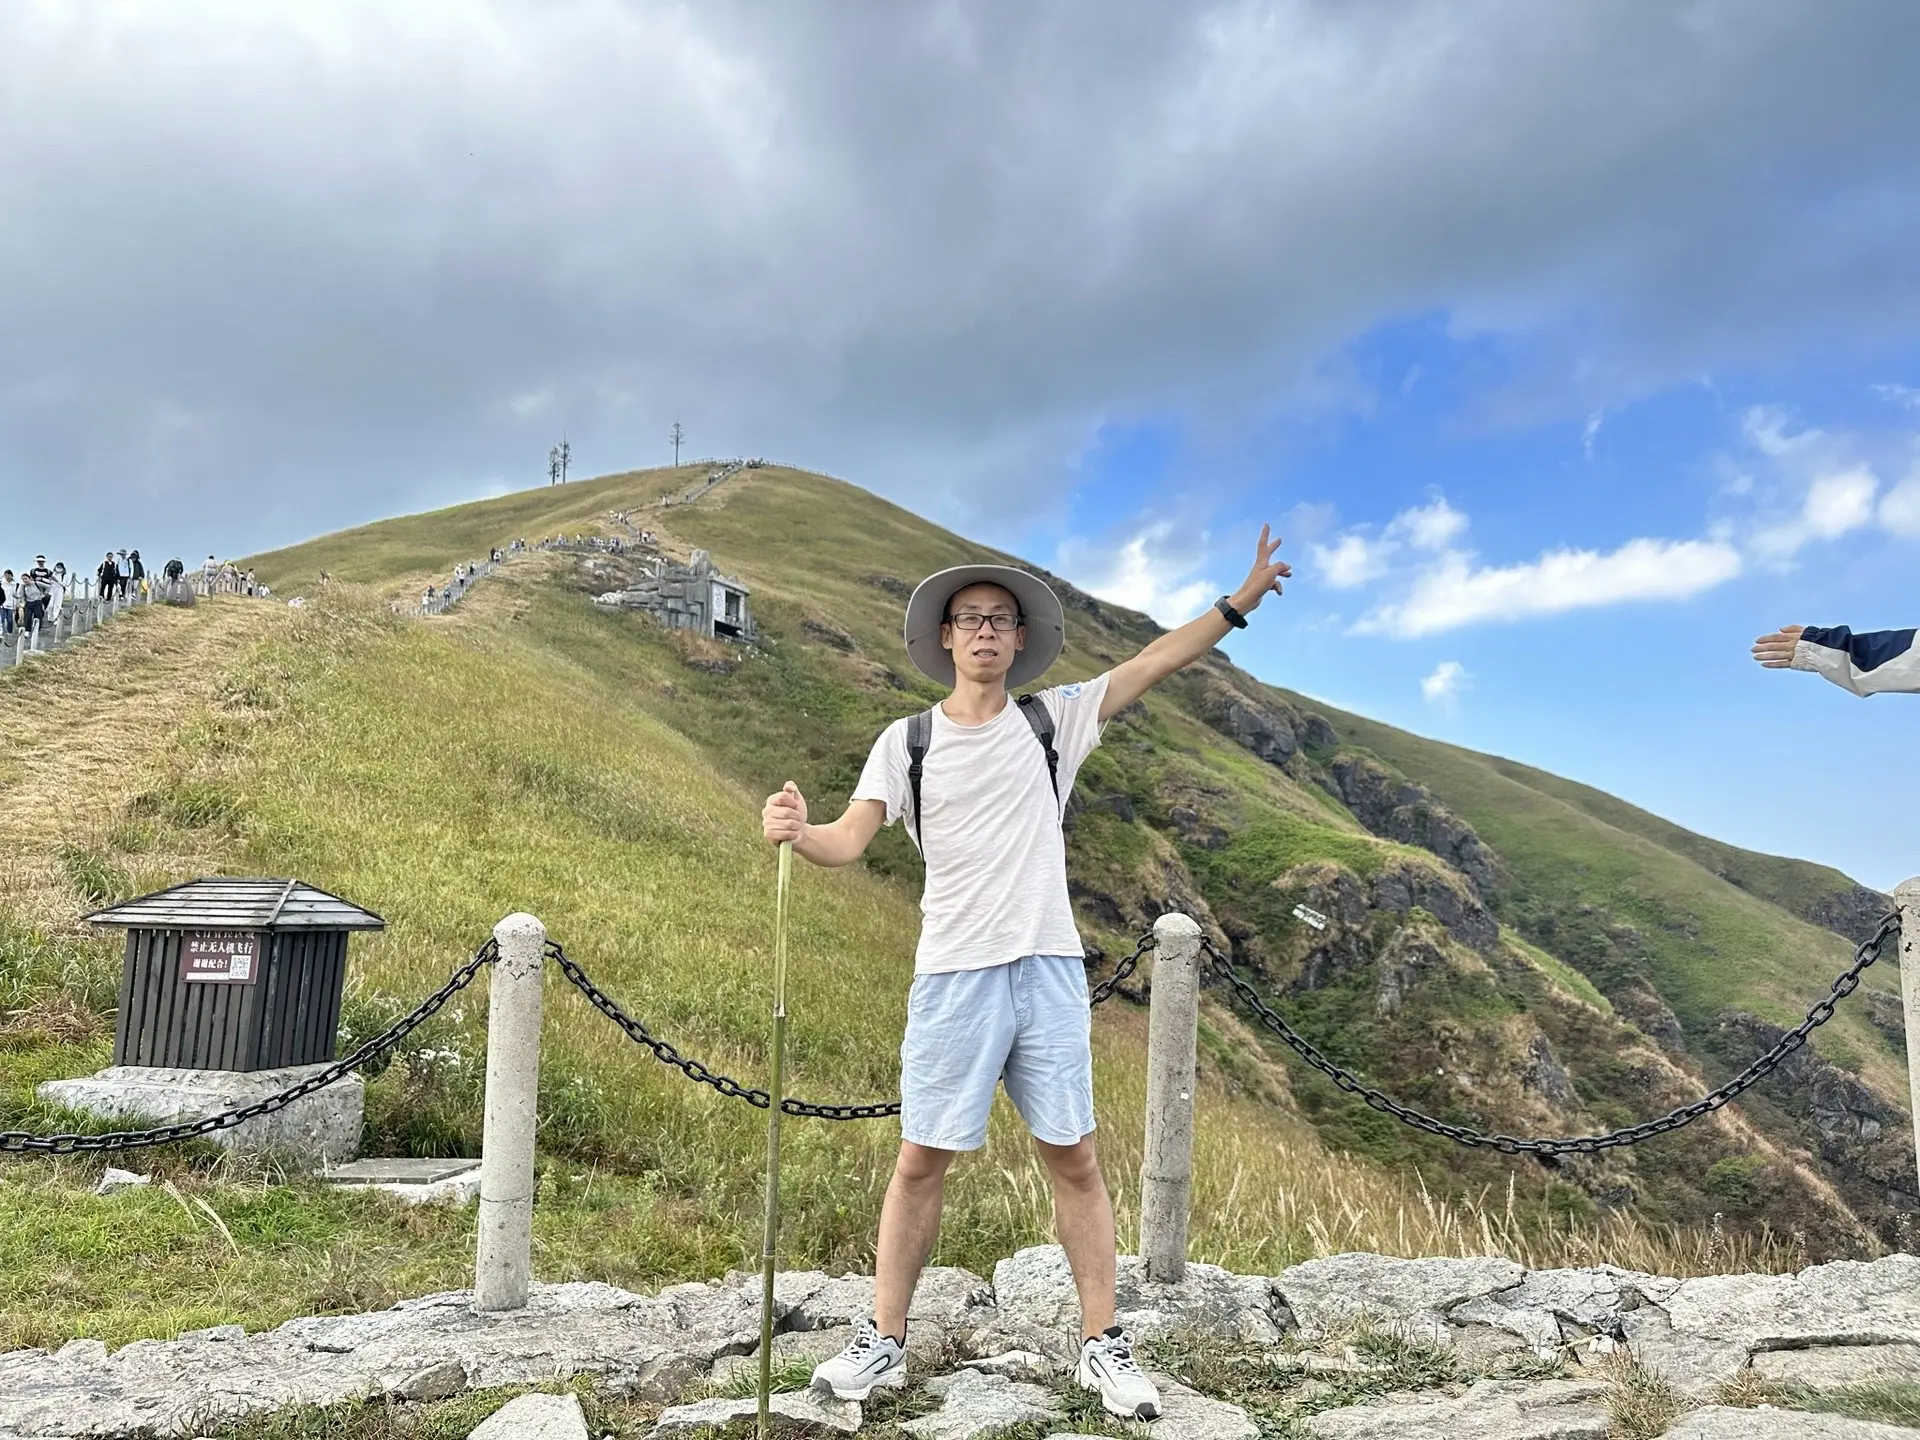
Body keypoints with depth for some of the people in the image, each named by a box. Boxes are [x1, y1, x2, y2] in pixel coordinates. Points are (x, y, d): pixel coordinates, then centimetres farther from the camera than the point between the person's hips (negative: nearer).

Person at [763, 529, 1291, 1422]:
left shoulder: (1054, 721, 6)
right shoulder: (906, 742, 2)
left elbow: (1156, 663, 1)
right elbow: (852, 839, -8)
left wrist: (1240, 599, -6)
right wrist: (799, 833, -30)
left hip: (1049, 972, 1)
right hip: (953, 978, -1)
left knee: (1074, 1159, 7)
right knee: (921, 1162, 5)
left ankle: (1101, 1345, 19)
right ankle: (884, 1343, 19)